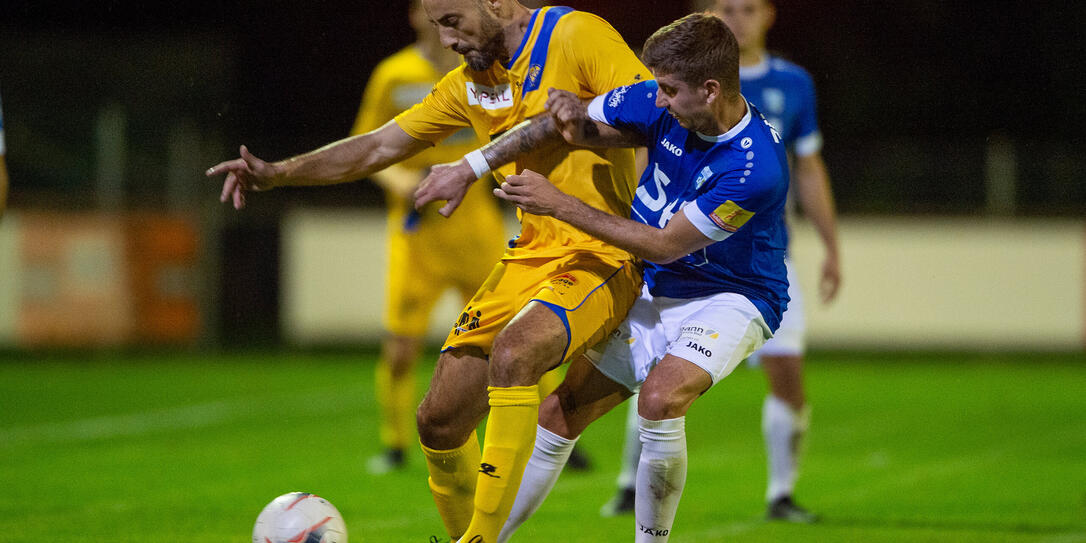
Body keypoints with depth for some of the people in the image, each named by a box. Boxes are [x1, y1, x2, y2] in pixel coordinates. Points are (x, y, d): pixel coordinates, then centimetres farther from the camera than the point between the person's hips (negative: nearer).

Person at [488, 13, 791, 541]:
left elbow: (667, 245, -22)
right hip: (654, 293, 7)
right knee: (556, 412, 3)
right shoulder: (662, 107, -10)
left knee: (660, 398, -33)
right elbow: (581, 129, 7)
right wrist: (572, 115, -20)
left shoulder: (756, 166, -29)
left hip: (731, 298, -7)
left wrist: (560, 204, -19)